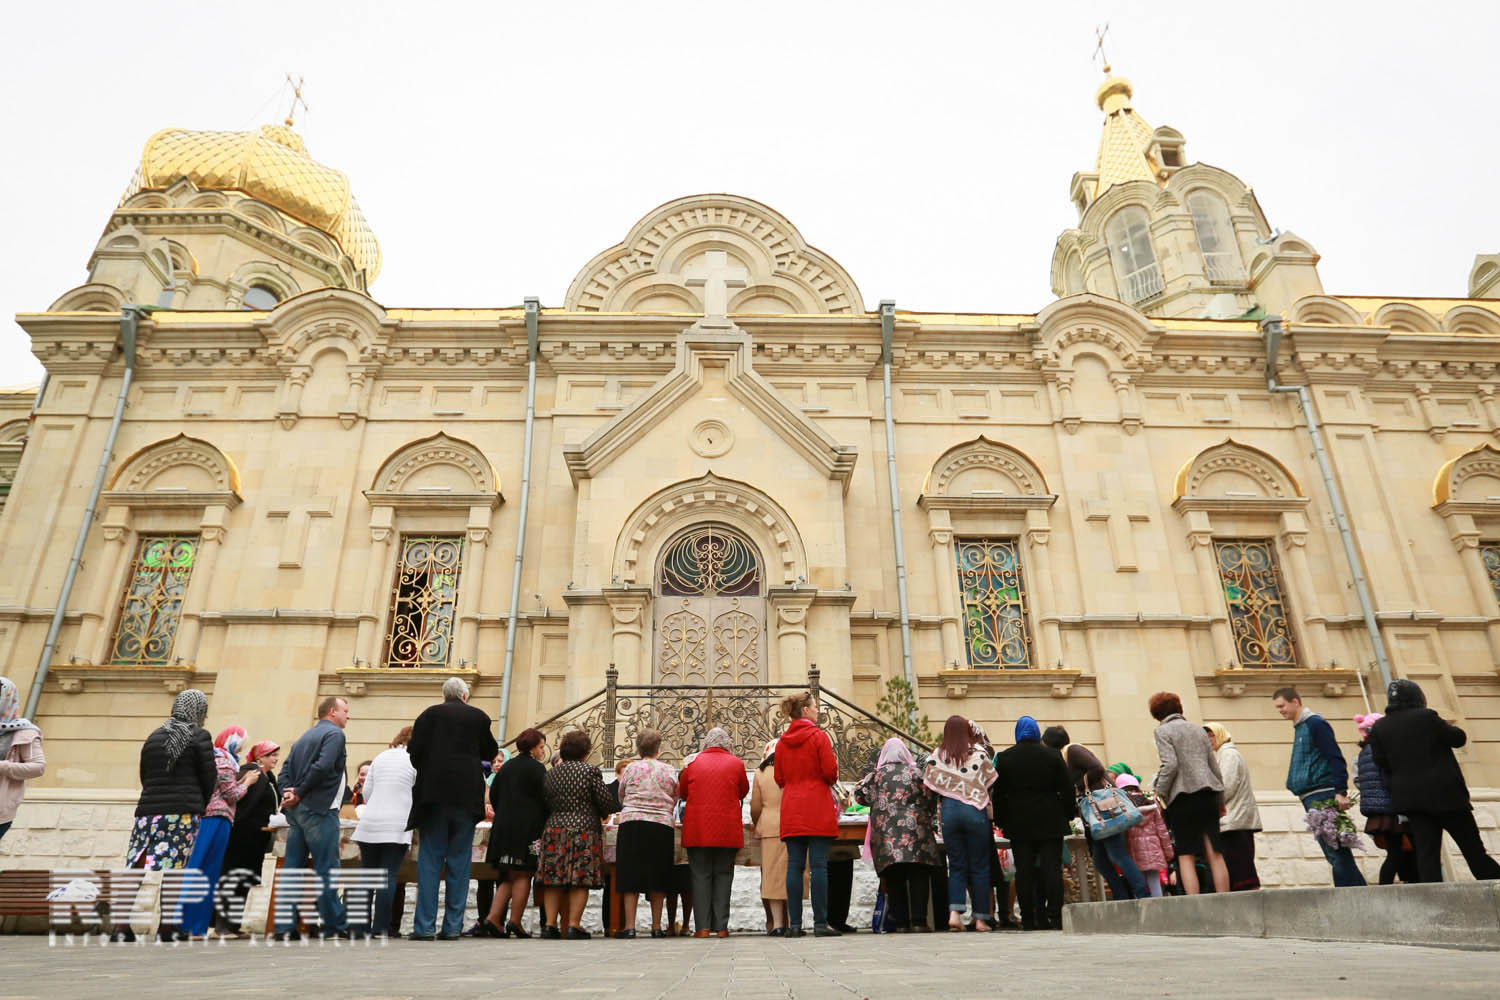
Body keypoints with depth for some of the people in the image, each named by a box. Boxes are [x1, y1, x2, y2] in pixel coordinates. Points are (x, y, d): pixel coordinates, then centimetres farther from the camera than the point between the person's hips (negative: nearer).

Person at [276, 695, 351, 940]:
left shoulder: (304, 737, 20)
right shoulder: (335, 733, -6)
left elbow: (285, 770, 12)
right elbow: (323, 767, -20)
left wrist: (288, 793, -2)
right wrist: (299, 794, -10)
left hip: (297, 810, 8)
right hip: (319, 810, -8)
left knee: (291, 869, 8)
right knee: (325, 871, -3)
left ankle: (284, 926, 8)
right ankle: (335, 927, 3)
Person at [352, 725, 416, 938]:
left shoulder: (380, 757, 14)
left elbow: (366, 792, 15)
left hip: (369, 824, 5)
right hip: (396, 827, -4)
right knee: (388, 876, -3)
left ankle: (362, 925, 12)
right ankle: (380, 927, -3)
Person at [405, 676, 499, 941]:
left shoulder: (429, 714, 3)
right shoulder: (478, 717, 4)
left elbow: (414, 752, -1)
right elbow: (491, 753, 11)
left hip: (433, 793, 0)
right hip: (466, 796, 0)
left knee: (429, 860, 4)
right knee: (459, 862, 6)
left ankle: (424, 926, 2)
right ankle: (452, 926, 8)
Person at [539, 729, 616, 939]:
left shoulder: (551, 773, 8)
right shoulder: (590, 770, -6)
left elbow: (546, 803, 12)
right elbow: (606, 802, -6)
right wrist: (601, 814, 15)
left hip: (554, 828, 4)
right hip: (584, 829, -4)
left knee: (553, 879, 8)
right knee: (580, 881, 0)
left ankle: (550, 924, 6)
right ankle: (573, 925, -2)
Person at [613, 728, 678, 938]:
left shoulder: (631, 769, 3)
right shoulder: (670, 771, 5)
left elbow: (621, 799, 15)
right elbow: (674, 802, 13)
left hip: (632, 824, -1)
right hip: (662, 826, 1)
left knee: (630, 875, 3)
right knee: (657, 877, 9)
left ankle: (629, 926, -1)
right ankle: (656, 926, 12)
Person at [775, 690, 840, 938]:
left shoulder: (782, 741, 9)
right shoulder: (819, 736, -6)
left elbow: (778, 777, 10)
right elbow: (830, 772, -10)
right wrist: (830, 781, 10)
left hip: (791, 810, 5)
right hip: (818, 809, -5)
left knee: (794, 865, 5)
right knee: (819, 865, -3)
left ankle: (794, 924, 6)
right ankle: (820, 923, -2)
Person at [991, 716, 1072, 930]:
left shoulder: (1004, 758, 0)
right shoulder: (1052, 755, -1)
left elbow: (998, 793, 2)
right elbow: (1067, 789, 1)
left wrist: (1001, 820, 10)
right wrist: (1069, 813, 12)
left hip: (1019, 824, 0)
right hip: (1050, 823, 0)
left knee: (1024, 872, 3)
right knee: (1051, 869, 2)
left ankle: (1028, 920, 5)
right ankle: (1054, 918, -1)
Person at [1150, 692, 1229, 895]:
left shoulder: (1162, 730, 0)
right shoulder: (1198, 729, 19)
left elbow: (1170, 764, -13)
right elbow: (1214, 765, 18)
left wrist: (1160, 793, -5)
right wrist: (1220, 799, 23)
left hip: (1183, 796, -6)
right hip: (1208, 794, 6)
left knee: (1186, 856, -2)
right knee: (1215, 853, 6)